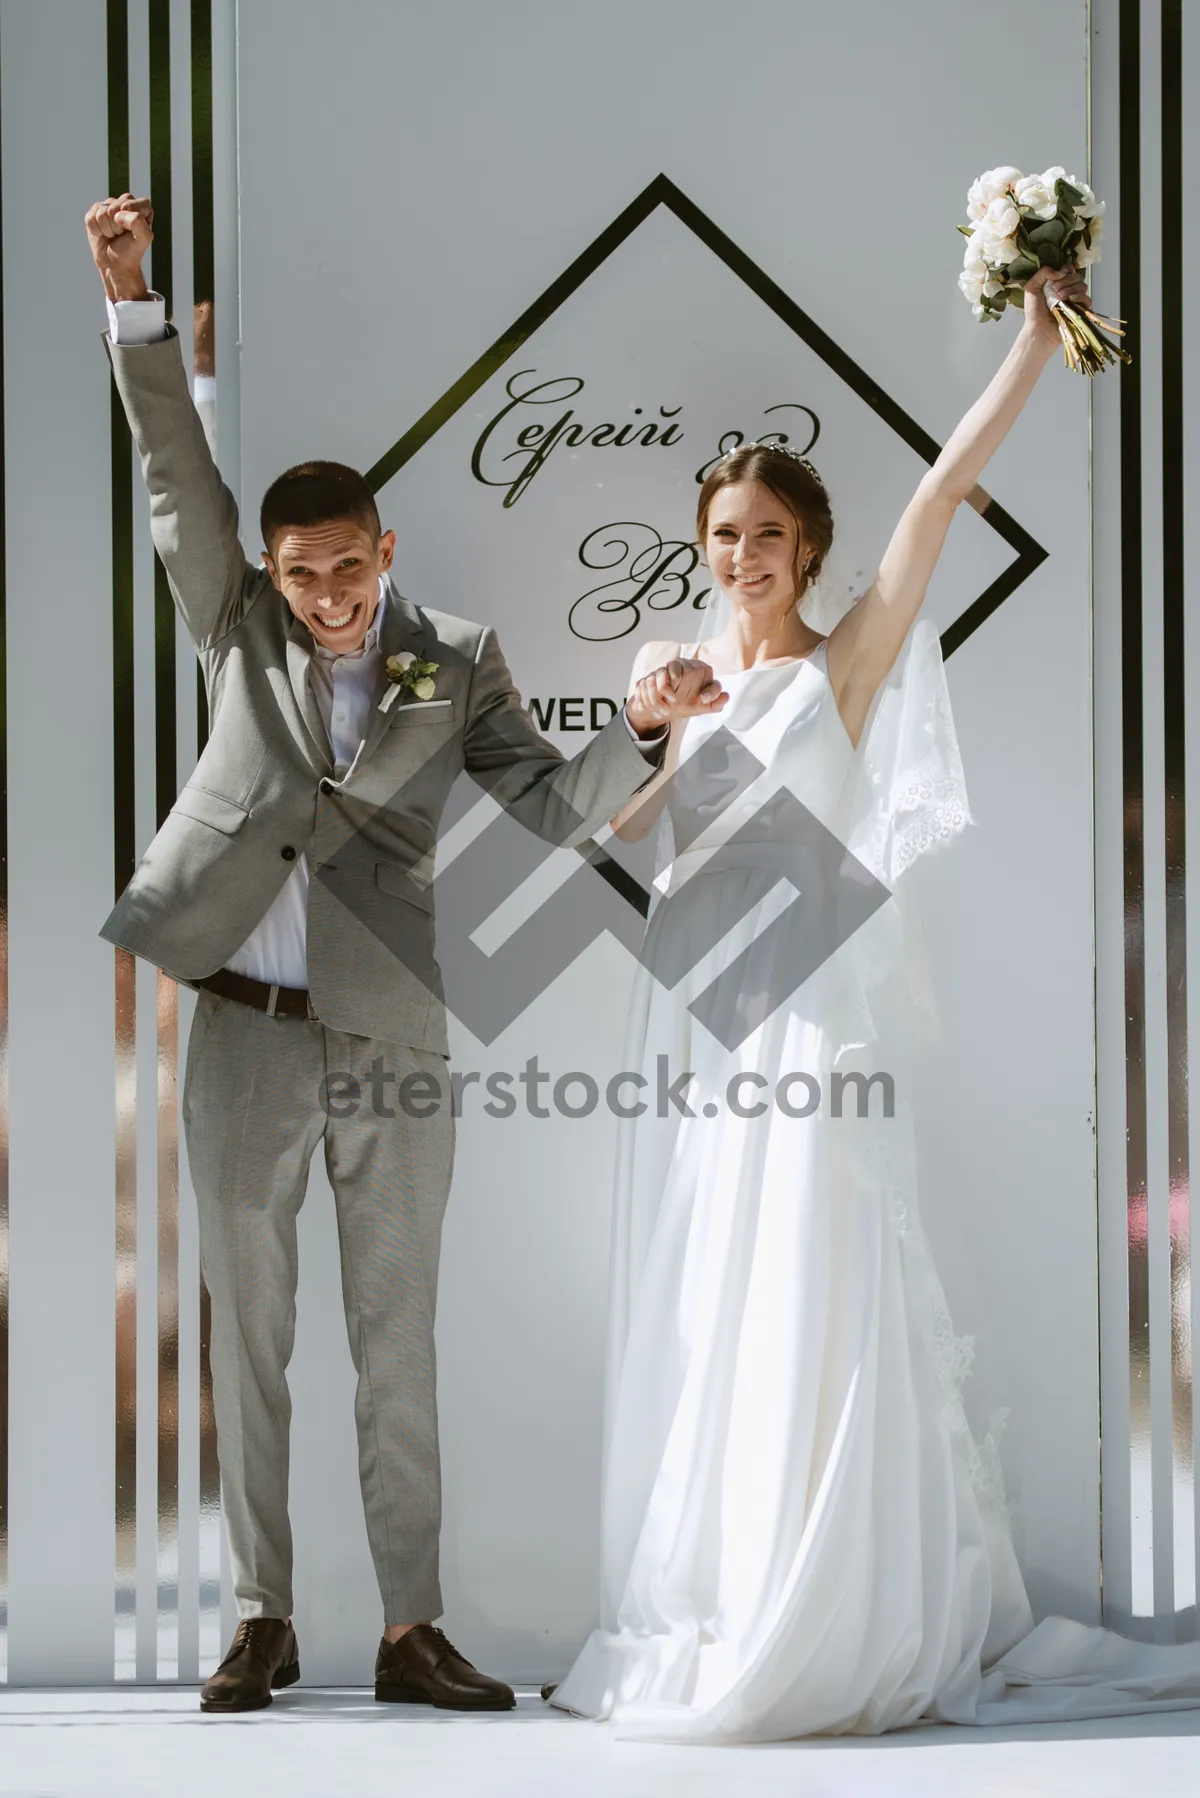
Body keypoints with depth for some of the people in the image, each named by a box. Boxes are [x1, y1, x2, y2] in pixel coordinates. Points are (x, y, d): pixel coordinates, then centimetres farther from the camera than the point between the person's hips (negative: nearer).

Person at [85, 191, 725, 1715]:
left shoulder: (455, 666, 6)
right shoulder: (245, 631, 7)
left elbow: (554, 807, 3)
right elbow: (176, 473, -2)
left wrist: (641, 727, -15)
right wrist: (131, 302, -12)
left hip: (390, 1040, 0)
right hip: (243, 1029, 1)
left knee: (399, 1337, 3)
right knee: (247, 1330, 5)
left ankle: (411, 1632, 8)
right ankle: (262, 1621, 13)